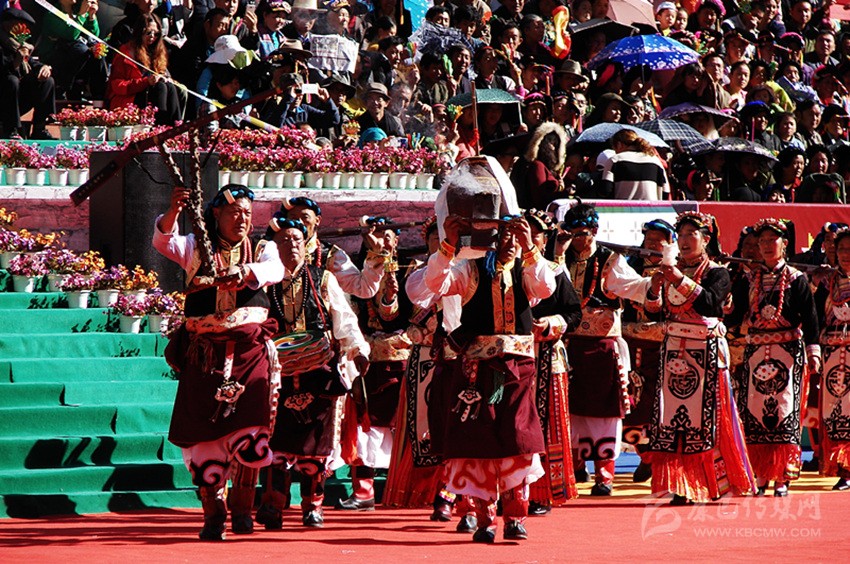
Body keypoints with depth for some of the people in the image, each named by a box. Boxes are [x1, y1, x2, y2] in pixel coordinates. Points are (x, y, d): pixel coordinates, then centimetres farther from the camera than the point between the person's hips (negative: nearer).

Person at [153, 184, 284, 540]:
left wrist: (244, 273, -33)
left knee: (248, 430, -11)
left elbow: (274, 270, -12)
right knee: (205, 433, -3)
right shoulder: (196, 248, 10)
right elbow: (164, 242, -8)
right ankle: (213, 512, 6)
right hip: (204, 355, 0)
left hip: (250, 351, 0)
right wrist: (174, 211, -28)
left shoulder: (262, 249, 11)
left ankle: (242, 506, 4)